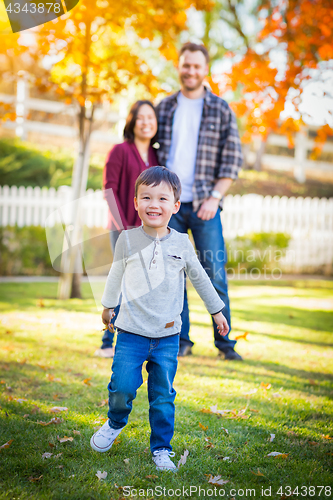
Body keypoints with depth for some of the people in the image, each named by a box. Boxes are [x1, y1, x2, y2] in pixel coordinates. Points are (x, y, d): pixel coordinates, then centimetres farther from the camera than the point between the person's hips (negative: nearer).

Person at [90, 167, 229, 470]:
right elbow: (116, 275, 14)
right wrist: (108, 306, 24)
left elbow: (200, 278, 14)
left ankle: (161, 449, 21)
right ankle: (115, 423, 24)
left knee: (163, 396, 4)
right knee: (122, 387, -8)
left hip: (168, 335, 1)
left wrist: (217, 311, 20)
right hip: (131, 332, -1)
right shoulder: (127, 240, -2)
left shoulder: (181, 244, 0)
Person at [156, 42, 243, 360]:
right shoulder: (165, 108, 11)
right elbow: (153, 151, 15)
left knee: (214, 275, -2)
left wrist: (214, 197, -9)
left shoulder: (221, 110, 4)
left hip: (204, 205, -2)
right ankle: (180, 340, 14)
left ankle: (224, 342, 9)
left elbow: (233, 159, 0)